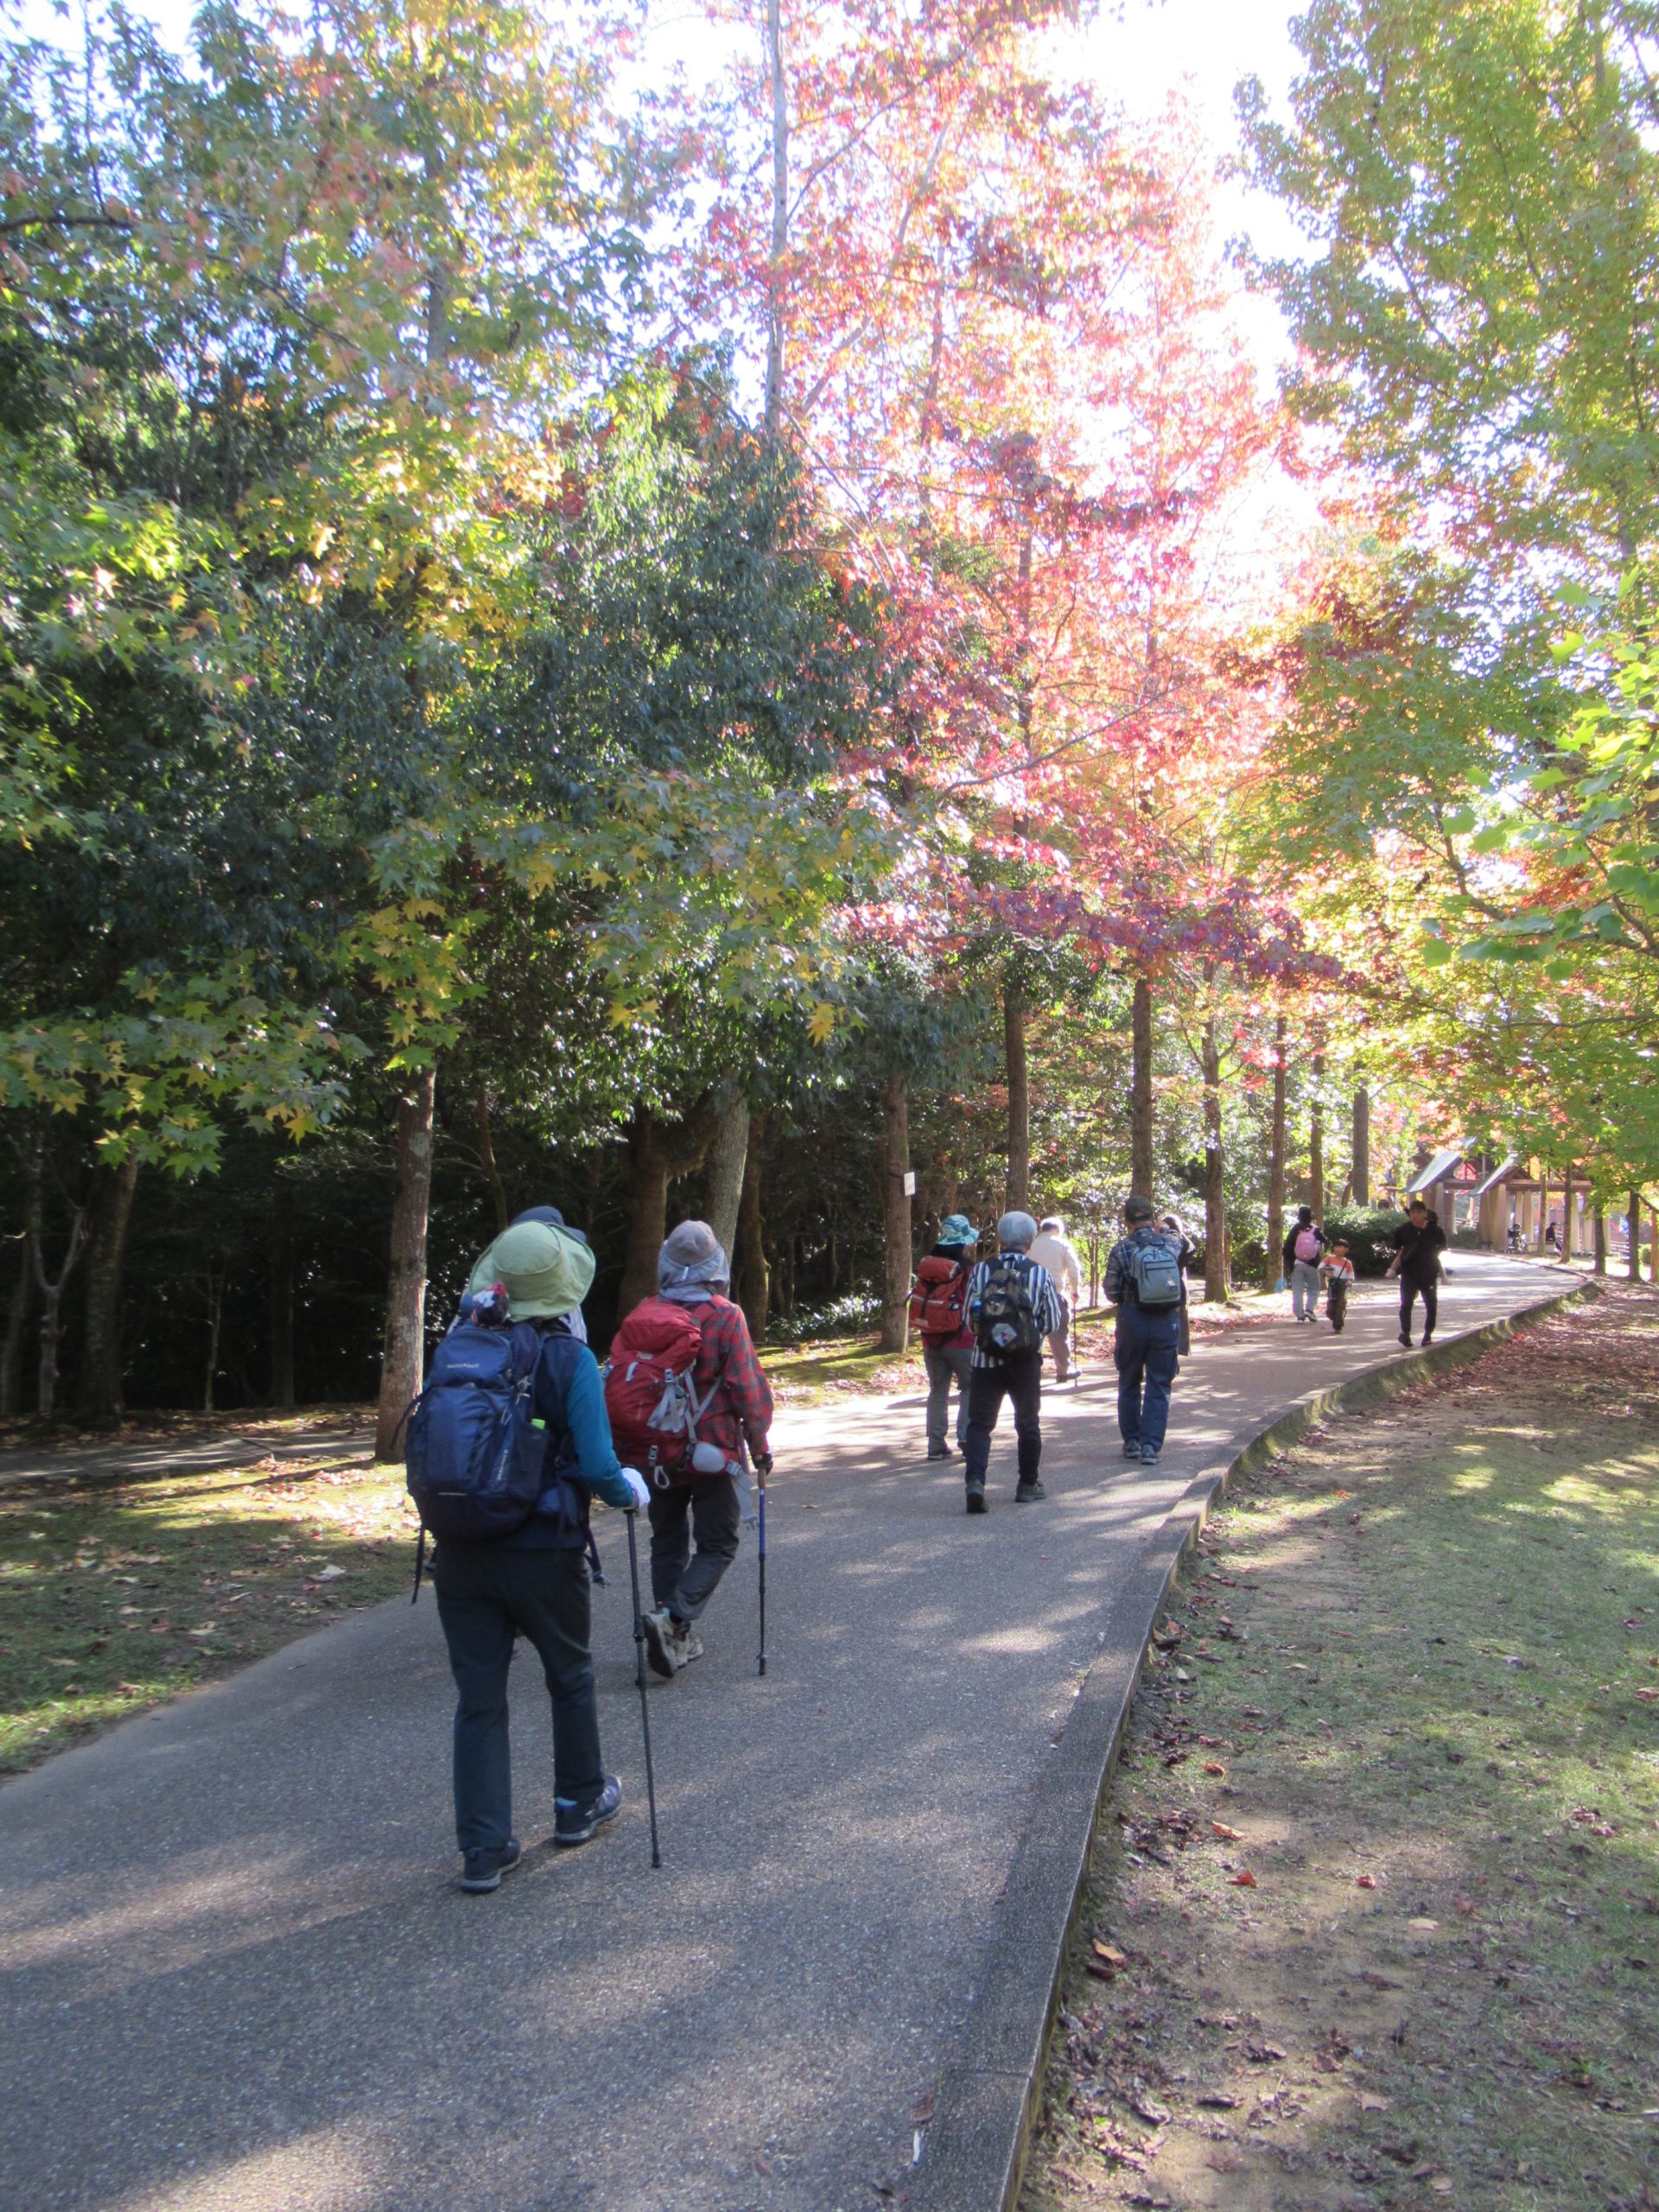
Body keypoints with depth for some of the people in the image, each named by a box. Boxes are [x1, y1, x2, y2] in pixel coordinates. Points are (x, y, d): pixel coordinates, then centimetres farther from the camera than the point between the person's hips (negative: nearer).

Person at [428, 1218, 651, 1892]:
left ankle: (484, 1848, 15)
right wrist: (631, 1491, 2)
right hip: (542, 1553, -3)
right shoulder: (570, 1358, -14)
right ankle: (580, 1803, 37)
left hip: (461, 1552, 3)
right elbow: (596, 1467, -19)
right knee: (570, 1678, 21)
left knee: (478, 1698, 11)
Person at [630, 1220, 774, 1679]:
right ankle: (675, 1617, -14)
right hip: (714, 1452, -4)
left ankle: (677, 1640, 17)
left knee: (668, 1543, 16)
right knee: (716, 1545, 6)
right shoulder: (726, 1317, -12)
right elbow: (748, 1388, -12)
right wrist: (760, 1447, -1)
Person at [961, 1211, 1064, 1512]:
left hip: (985, 1360, 0)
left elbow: (969, 1318, -1)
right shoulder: (1040, 1275, -7)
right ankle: (1028, 1485, 27)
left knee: (979, 1424, 4)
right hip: (1026, 1363, 0)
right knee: (1028, 1423, 17)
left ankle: (975, 1479, -15)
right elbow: (1053, 1322, -1)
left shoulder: (980, 1271, -6)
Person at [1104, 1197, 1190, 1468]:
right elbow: (1189, 1249, 24)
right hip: (1167, 1322, 1)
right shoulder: (1172, 1242, -1)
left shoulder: (1120, 1249, -7)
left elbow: (1112, 1292, -4)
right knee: (1159, 1386, 6)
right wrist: (1165, 1230, 24)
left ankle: (1131, 1441, 20)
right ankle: (1151, 1446, 0)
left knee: (1129, 1384, 15)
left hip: (1132, 1321, -1)